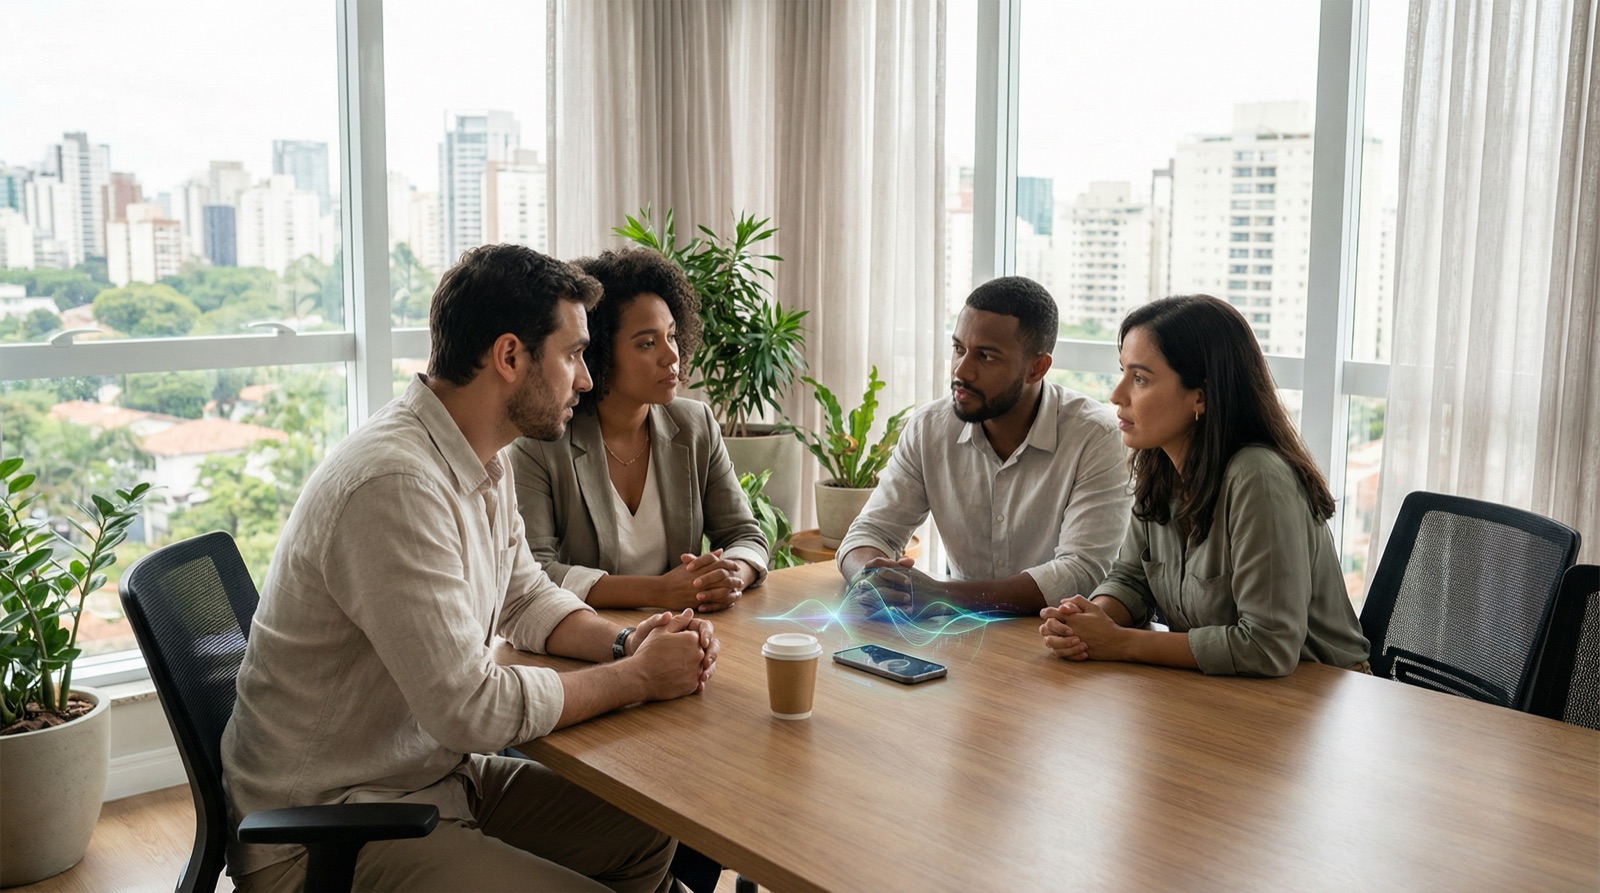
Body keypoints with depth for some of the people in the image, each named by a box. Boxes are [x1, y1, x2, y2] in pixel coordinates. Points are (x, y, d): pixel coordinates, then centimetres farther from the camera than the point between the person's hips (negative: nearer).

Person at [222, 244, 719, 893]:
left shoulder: (479, 462, 3)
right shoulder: (396, 482, -29)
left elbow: (524, 597, 15)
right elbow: (470, 707, -28)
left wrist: (623, 643, -5)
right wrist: (636, 677, -16)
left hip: (435, 776, 9)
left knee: (650, 829, 5)